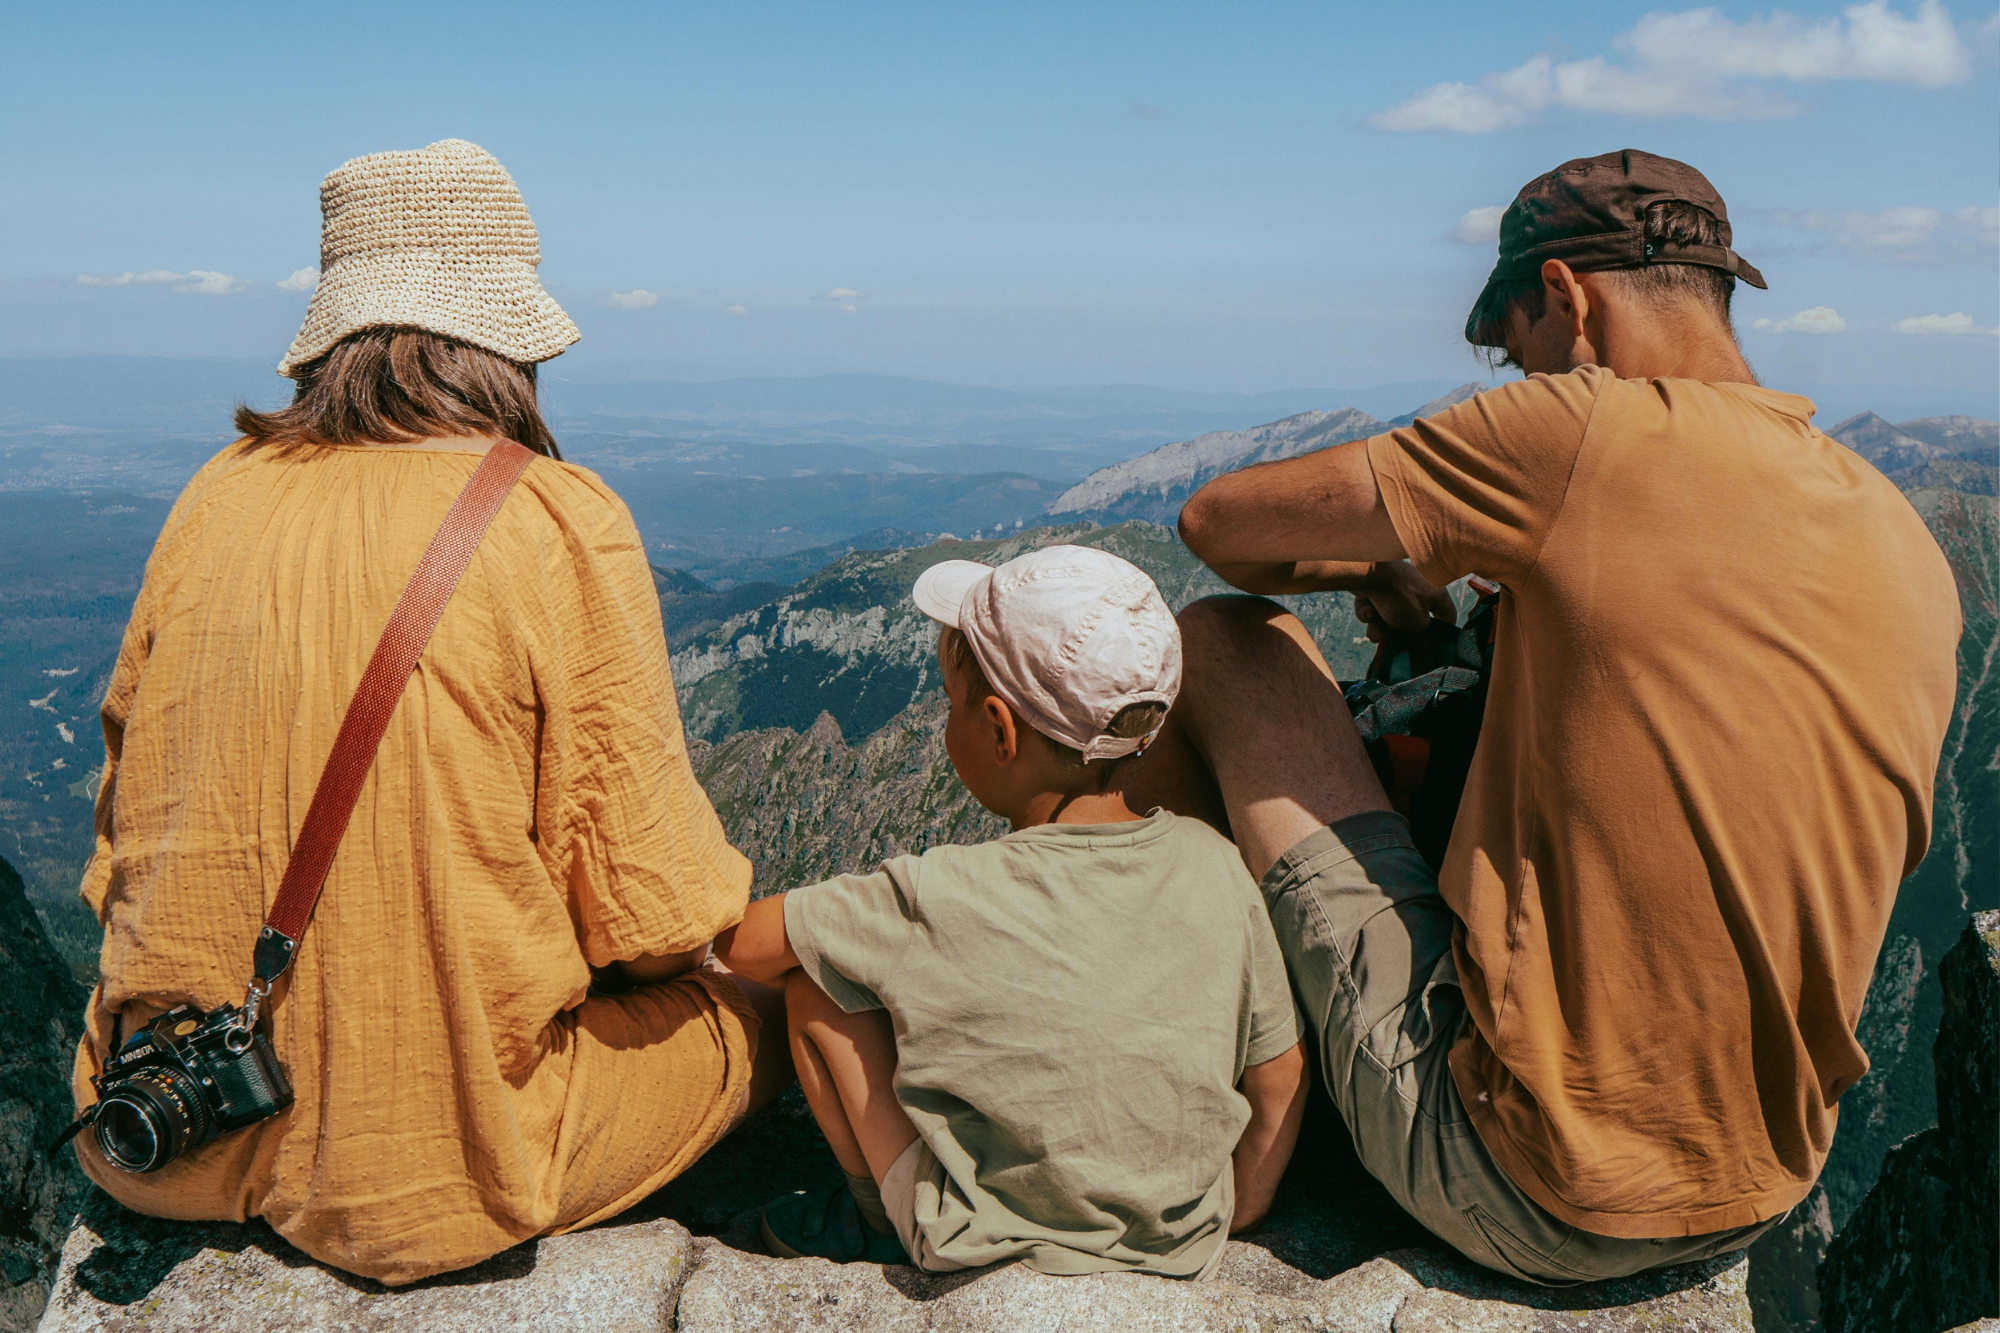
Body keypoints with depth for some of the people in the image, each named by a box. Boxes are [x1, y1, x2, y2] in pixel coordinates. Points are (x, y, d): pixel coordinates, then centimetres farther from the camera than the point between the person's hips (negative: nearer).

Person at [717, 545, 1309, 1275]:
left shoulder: (943, 900, -25)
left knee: (810, 978, 0)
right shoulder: (1213, 865, -13)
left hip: (987, 1246, -5)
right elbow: (1280, 1074, -3)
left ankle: (882, 1218, 19)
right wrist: (1234, 1212, 13)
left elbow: (741, 940, -13)